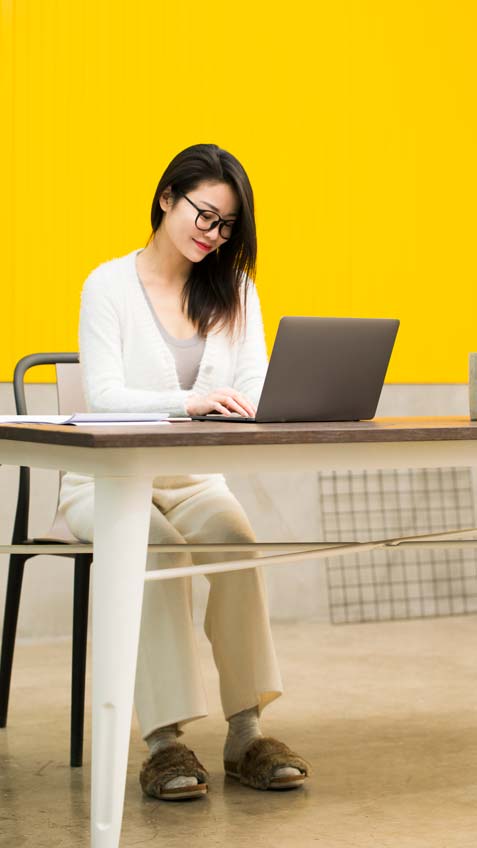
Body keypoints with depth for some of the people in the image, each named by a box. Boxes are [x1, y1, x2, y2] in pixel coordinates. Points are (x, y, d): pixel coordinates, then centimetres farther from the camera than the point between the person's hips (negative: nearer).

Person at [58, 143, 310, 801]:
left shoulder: (234, 289, 10)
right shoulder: (109, 285, -3)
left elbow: (257, 389, 0)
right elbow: (103, 394, -16)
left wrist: (247, 405, -26)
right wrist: (188, 401, -33)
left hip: (194, 479, 3)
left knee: (239, 540, -30)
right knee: (161, 547, -34)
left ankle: (246, 733, -27)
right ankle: (164, 741, -34)